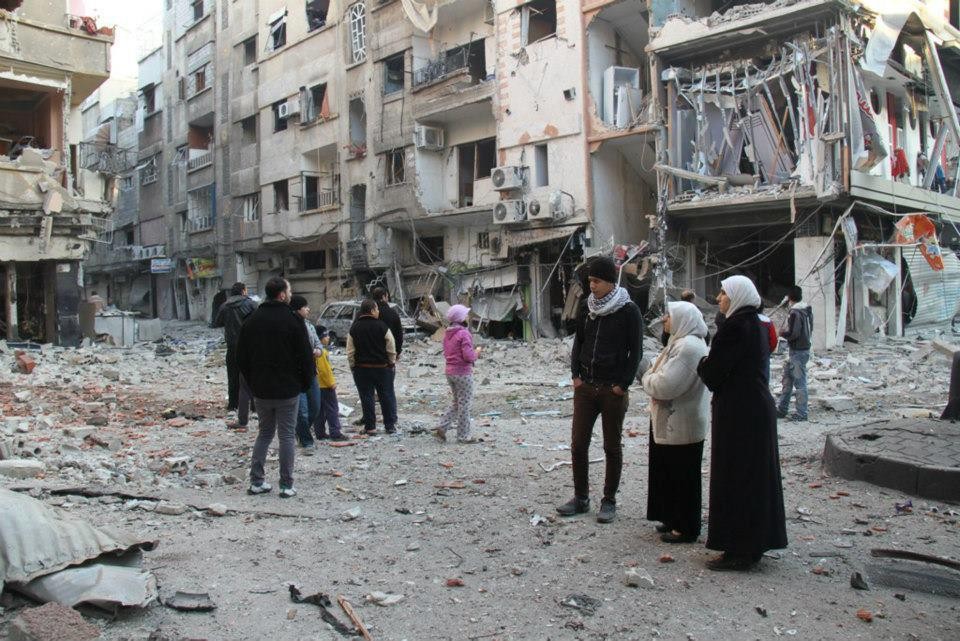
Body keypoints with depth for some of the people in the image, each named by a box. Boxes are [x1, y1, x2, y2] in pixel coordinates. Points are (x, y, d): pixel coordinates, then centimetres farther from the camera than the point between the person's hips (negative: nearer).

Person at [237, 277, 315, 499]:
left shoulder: (251, 321, 4)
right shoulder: (293, 320, -12)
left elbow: (241, 357, 9)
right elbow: (305, 356, -12)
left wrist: (253, 383, 16)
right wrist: (306, 383, 2)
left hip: (261, 390, 5)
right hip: (288, 389, -5)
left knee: (265, 432, 18)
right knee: (286, 435, 3)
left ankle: (256, 481, 16)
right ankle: (287, 486, 7)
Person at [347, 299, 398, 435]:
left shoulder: (354, 328, -1)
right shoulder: (382, 327, -9)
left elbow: (350, 352, 0)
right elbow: (391, 349, -5)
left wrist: (353, 366, 10)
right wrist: (391, 363, 9)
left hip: (361, 368, 2)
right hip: (382, 367, -2)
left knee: (366, 397, 7)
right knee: (387, 396, 8)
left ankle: (370, 426, 9)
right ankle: (390, 425, 11)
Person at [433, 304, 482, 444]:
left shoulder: (447, 333, 9)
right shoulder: (464, 333, -17)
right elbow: (468, 356, -23)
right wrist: (477, 353, -3)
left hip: (450, 371, 8)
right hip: (463, 372, -8)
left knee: (456, 403, 19)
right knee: (465, 404, 3)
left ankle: (442, 428, 11)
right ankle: (463, 436, 10)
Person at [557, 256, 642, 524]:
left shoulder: (629, 310, -7)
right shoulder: (587, 306, 7)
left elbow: (635, 351, -5)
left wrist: (623, 385, -10)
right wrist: (576, 374, 5)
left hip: (613, 390, -4)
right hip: (585, 387, 5)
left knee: (612, 447, 7)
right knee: (578, 444, 6)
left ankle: (609, 501, 18)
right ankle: (581, 497, 19)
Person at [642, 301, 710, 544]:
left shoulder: (689, 347, -22)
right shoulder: (680, 342, 13)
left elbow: (665, 385, -26)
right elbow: (662, 376, 21)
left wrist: (648, 378, -7)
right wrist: (653, 378, 1)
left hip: (682, 426, -10)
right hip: (670, 423, 10)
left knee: (682, 477, 2)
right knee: (670, 473, 18)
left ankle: (686, 528, 14)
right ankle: (675, 519, 31)